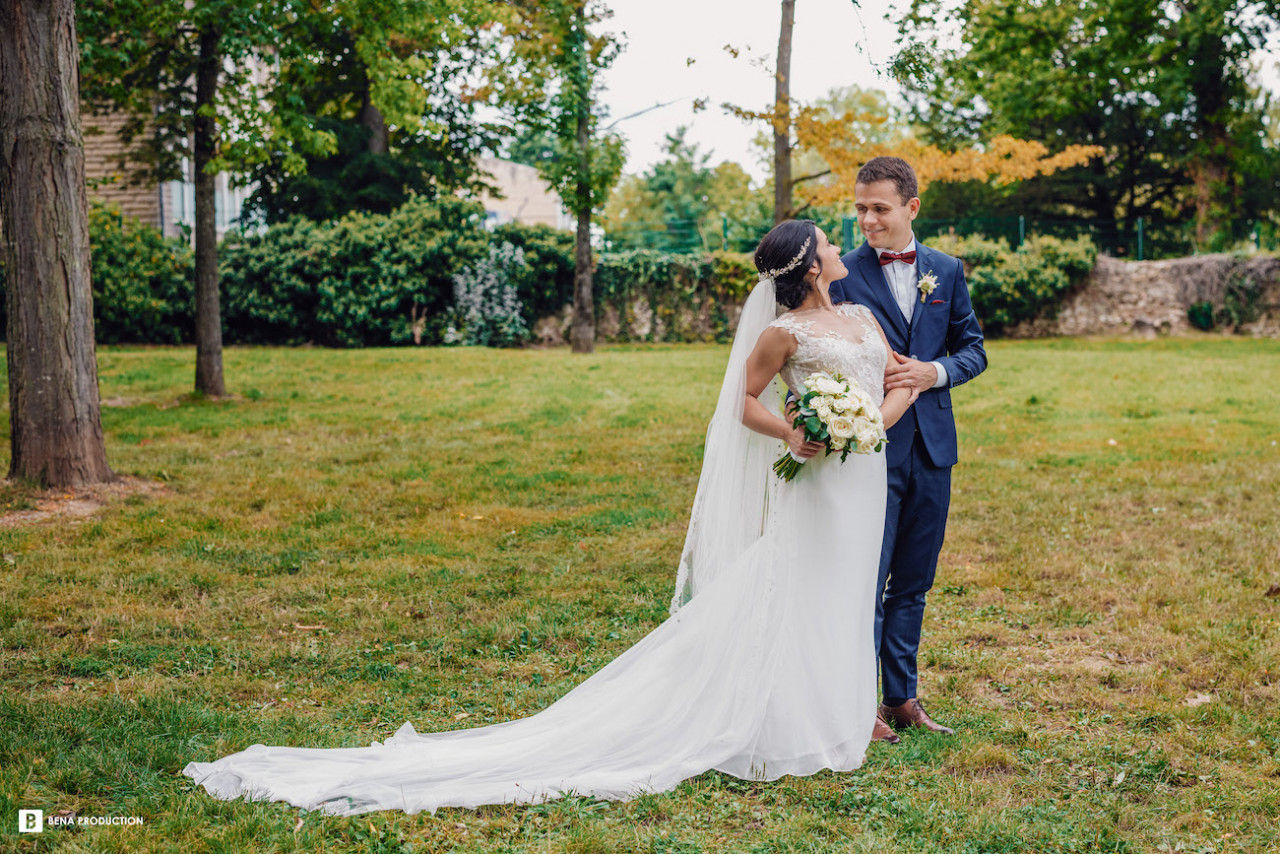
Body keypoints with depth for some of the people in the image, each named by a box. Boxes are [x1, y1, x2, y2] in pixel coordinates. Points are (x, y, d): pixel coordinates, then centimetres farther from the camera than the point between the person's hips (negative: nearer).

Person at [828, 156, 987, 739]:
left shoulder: (947, 271, 8)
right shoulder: (842, 273, -4)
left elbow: (973, 350, 10)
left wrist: (933, 372, -9)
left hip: (931, 446, 4)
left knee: (913, 582, 13)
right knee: (865, 582, -2)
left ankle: (903, 697, 24)